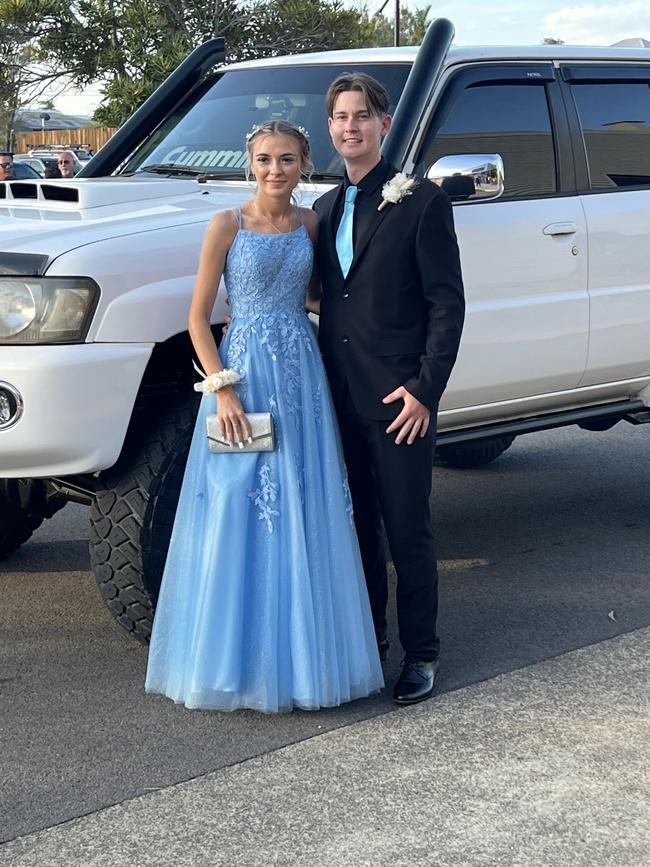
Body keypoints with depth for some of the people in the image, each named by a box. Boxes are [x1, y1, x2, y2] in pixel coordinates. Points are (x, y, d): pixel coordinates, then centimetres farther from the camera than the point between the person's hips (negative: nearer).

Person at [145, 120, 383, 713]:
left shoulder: (311, 225, 8)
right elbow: (199, 317, -4)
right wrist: (223, 388, -13)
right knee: (238, 519, -1)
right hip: (242, 375, -4)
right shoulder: (228, 226, -3)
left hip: (302, 376, 4)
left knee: (305, 520, 4)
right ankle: (240, 660, 7)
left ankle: (299, 655, 14)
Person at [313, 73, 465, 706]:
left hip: (399, 398, -6)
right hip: (339, 396, 6)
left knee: (407, 530, 1)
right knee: (356, 527, 13)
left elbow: (447, 303, -8)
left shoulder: (421, 201, -5)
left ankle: (420, 653, 14)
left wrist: (425, 389, -15)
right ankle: (366, 641, 25)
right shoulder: (325, 209, 14)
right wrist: (321, 382, 8)